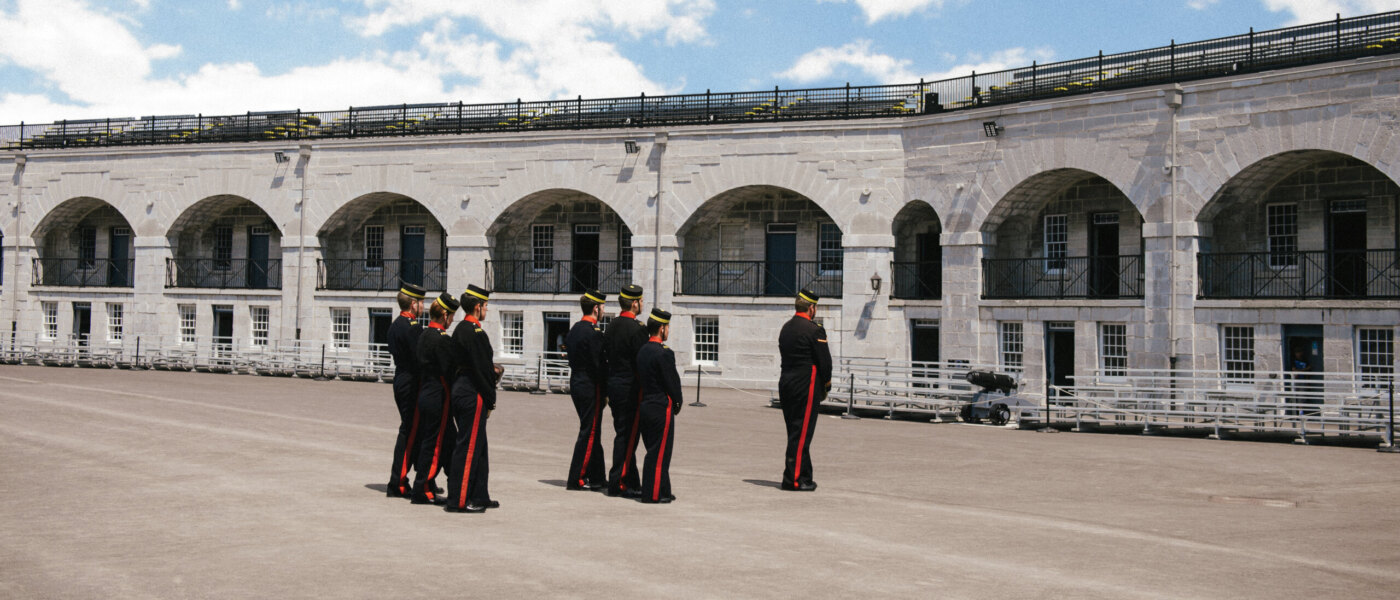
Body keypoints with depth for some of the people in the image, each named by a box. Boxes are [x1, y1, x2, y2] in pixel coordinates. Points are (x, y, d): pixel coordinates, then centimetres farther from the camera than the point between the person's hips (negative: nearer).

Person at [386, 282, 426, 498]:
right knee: (409, 432, -4)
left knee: (410, 431, 15)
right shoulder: (413, 327, -17)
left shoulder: (395, 325, 13)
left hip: (401, 381, 10)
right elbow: (420, 360, -21)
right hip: (412, 385, -10)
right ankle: (398, 484, -1)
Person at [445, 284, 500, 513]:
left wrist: (491, 371, 15)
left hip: (461, 390, 10)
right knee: (469, 447, -5)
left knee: (477, 446, 16)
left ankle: (478, 496, 22)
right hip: (473, 395, -10)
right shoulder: (475, 332, -16)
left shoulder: (460, 329, 14)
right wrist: (490, 400, -13)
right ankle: (458, 500, -1)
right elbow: (481, 369, -18)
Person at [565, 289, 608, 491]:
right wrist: (607, 392, -11)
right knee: (589, 433, -3)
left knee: (592, 432, 15)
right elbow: (599, 364, -19)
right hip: (591, 387, -9)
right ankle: (577, 479, 0)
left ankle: (597, 477, 21)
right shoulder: (594, 332, -16)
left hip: (576, 384, 9)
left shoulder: (574, 329, 12)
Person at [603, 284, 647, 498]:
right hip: (630, 387, -9)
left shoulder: (611, 326, 11)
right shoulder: (637, 328, -15)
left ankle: (631, 482, 20)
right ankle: (618, 484, -1)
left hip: (613, 384, 9)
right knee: (627, 435, -4)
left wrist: (609, 392, 18)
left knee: (622, 434, 13)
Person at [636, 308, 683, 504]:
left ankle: (662, 491, 21)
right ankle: (653, 494, 0)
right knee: (659, 452, -3)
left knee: (654, 450, 14)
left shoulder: (642, 351, 9)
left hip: (645, 405, 9)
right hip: (662, 408, -9)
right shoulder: (664, 353, -17)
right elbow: (673, 381, -14)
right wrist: (677, 404, 2)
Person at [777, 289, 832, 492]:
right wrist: (826, 386, 4)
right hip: (806, 387, -8)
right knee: (802, 434, -4)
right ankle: (794, 479, -3)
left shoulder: (786, 328, 12)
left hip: (786, 383, 8)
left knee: (795, 432, 13)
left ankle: (803, 476, 19)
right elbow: (824, 362, -12)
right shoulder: (814, 330, -12)